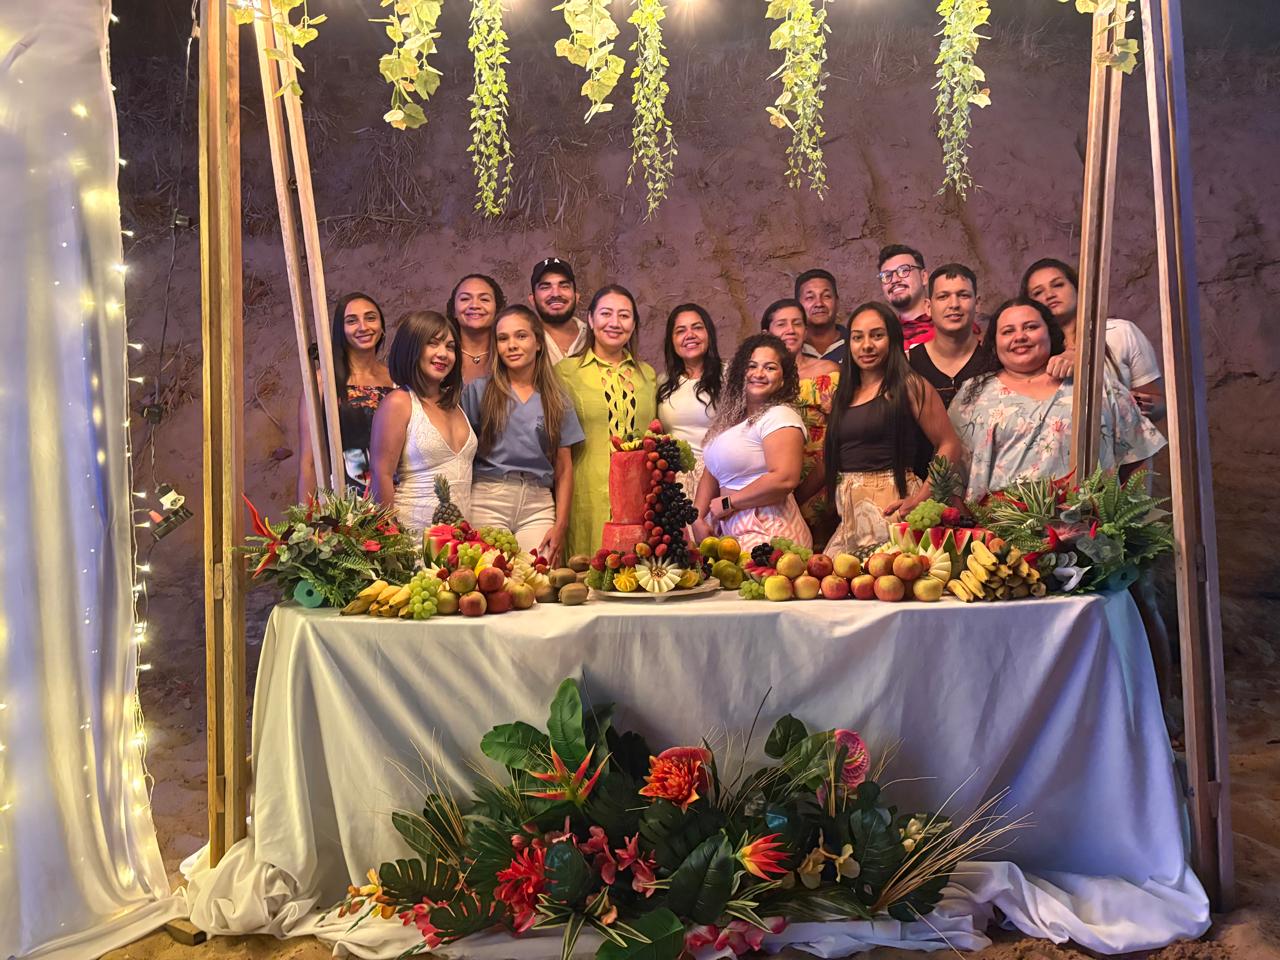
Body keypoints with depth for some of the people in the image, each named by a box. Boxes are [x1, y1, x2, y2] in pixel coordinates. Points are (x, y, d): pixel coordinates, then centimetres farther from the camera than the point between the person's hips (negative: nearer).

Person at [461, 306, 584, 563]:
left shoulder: (557, 399, 12)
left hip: (538, 505, 2)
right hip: (488, 501, -1)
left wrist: (560, 525, 1)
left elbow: (564, 469, 10)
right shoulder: (478, 391, 7)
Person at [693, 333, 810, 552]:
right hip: (727, 530, 7)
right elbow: (712, 473, 14)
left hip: (767, 534, -7)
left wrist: (727, 502, -13)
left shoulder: (781, 417, -10)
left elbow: (785, 479, -23)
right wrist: (698, 518, -1)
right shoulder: (732, 417, 16)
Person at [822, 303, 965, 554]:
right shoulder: (844, 396, 15)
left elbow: (951, 447, -7)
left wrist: (918, 499, -16)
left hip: (890, 507, -5)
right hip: (848, 512, 5)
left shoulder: (909, 386, -2)